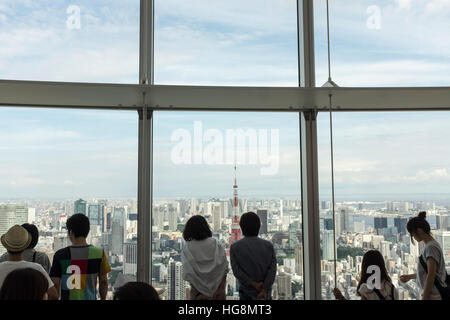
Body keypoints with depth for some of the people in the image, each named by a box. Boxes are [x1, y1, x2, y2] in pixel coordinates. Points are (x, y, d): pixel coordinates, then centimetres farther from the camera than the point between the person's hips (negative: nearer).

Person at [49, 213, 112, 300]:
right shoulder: (99, 253, -7)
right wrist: (103, 298, 14)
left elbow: (55, 285, -5)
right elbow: (103, 282, 0)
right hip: (90, 297, 1)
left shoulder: (60, 254, -10)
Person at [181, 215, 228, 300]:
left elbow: (188, 275, -10)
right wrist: (221, 289, -2)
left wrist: (198, 293, -4)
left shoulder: (187, 249, -8)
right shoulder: (216, 244, -5)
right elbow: (224, 269, -6)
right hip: (218, 288, 1)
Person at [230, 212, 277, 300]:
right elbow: (272, 269, -10)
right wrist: (264, 290, -13)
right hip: (265, 293, 1)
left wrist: (254, 284, -12)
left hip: (246, 293, -1)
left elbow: (236, 271, -13)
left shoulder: (235, 247, -6)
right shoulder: (268, 245, -3)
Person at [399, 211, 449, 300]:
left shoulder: (431, 247, -17)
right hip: (431, 294, 9)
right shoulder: (428, 246, 11)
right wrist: (409, 276, 26)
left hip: (433, 296, -9)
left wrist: (424, 297, -17)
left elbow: (431, 275, -19)